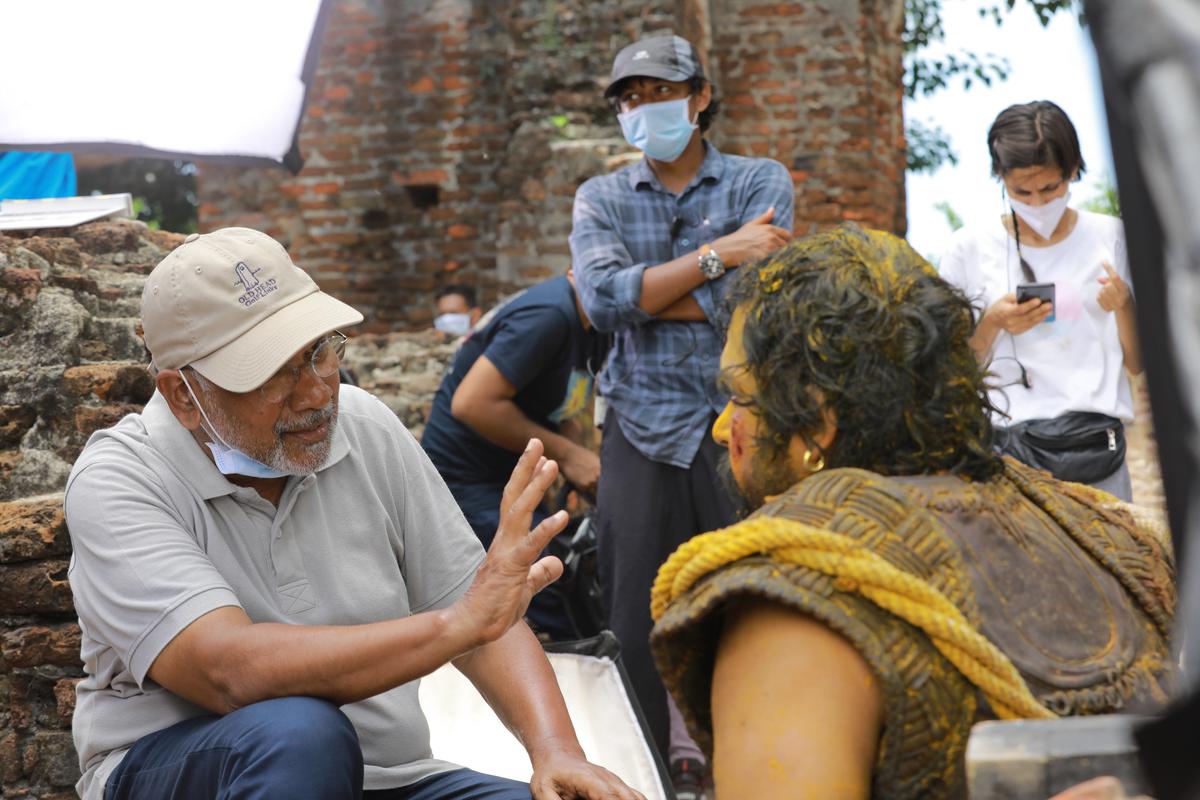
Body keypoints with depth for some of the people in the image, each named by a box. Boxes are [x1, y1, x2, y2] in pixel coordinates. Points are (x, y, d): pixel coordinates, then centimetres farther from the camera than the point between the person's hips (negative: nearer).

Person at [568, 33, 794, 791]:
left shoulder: (760, 182, 3)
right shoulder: (600, 199, 9)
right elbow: (604, 300, -10)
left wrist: (638, 291, -7)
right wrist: (714, 255, -14)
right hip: (643, 433, 2)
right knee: (636, 628, 5)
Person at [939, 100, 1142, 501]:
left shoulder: (1110, 238, 8)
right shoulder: (968, 249, 3)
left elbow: (1137, 363, 11)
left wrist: (1124, 305, -7)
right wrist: (992, 323, -11)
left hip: (1098, 449, 1)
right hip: (1007, 447, -1)